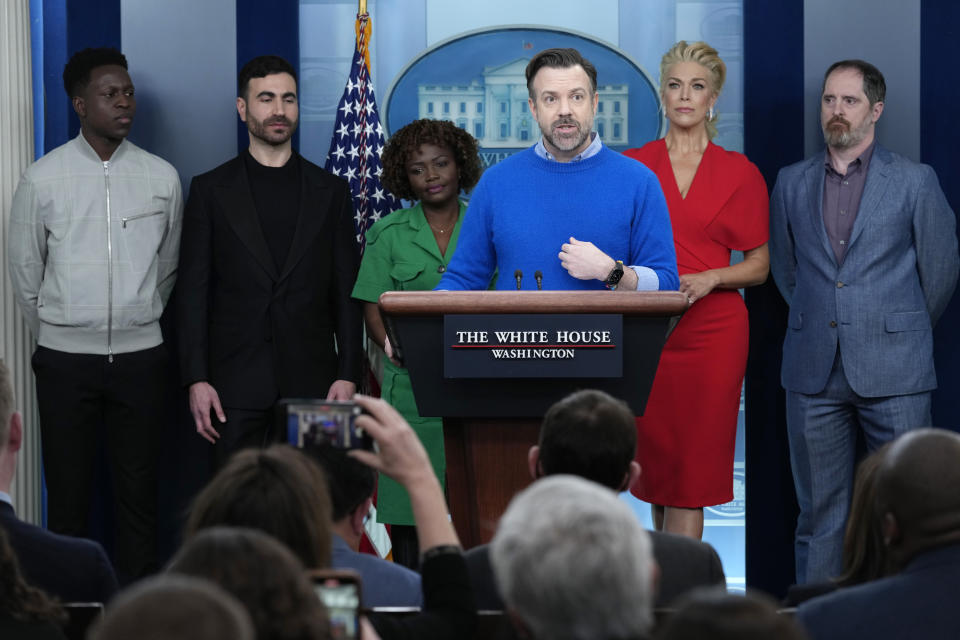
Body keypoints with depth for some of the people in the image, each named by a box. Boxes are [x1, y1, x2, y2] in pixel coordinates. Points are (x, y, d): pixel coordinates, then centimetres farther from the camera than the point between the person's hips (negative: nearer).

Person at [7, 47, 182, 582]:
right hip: (66, 358, -1)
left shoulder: (162, 177, 1)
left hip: (140, 355, 1)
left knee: (139, 493, 5)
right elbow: (25, 270, 7)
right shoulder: (43, 179, -3)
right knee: (68, 496, 3)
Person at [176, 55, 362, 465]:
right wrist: (196, 379, -5)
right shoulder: (210, 191, 7)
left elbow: (347, 293, 9)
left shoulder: (330, 192, 10)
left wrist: (348, 374, -1)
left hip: (311, 382, 1)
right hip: (237, 384, -1)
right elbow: (193, 293, 3)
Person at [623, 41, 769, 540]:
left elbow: (759, 266, 6)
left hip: (712, 331, -1)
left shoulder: (740, 173, 4)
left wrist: (711, 278, -11)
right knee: (652, 456, 5)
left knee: (691, 469, -5)